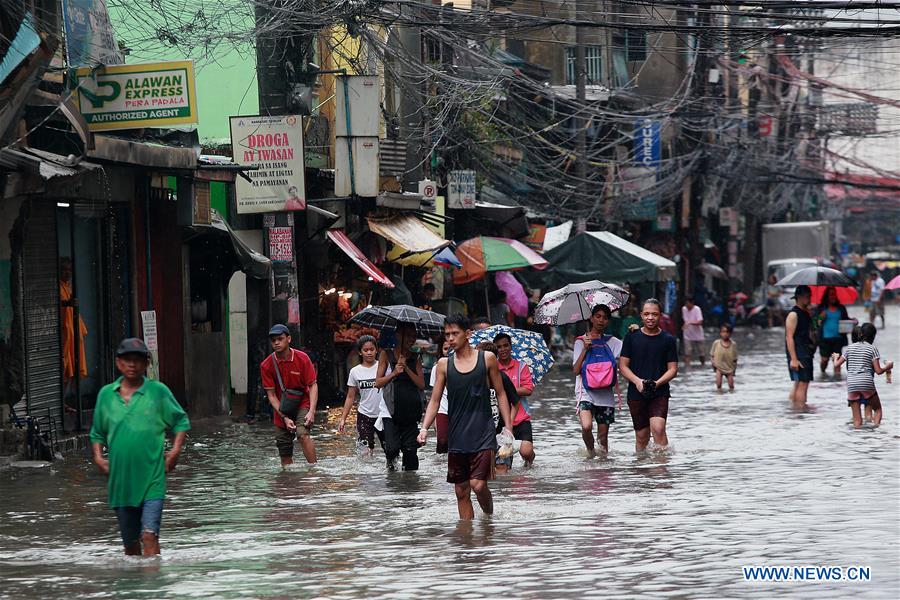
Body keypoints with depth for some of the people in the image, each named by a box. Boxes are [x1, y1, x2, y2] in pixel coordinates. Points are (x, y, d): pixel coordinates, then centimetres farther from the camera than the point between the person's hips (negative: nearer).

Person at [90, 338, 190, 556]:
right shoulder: (106, 394, 7)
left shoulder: (158, 391, -2)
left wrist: (175, 451, -5)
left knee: (149, 535, -15)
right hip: (120, 479, 4)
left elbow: (181, 421, 8)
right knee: (130, 541, 15)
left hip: (151, 479, -4)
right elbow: (97, 432, 19)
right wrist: (98, 456, 3)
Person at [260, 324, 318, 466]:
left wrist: (311, 412, -20)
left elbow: (313, 385, -8)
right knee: (285, 453, 2)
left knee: (302, 433, -29)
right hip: (282, 409, 2)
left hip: (302, 404, -2)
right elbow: (271, 395, -6)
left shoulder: (302, 358, -10)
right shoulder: (266, 366, -8)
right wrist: (284, 418, -16)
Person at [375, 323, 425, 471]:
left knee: (410, 450, -3)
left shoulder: (416, 358, 11)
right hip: (391, 410, -2)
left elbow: (421, 385, 2)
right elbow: (378, 383, 3)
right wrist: (394, 373, -11)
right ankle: (391, 467, 15)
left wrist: (406, 369, -8)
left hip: (410, 410, 2)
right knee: (392, 448, -13)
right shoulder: (386, 355, 5)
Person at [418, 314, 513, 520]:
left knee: (478, 484, -13)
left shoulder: (487, 358, 2)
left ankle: (490, 518, 13)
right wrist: (424, 428, -6)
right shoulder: (444, 364, 6)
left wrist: (508, 426, 1)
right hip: (457, 436, 3)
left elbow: (500, 394, 7)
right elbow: (435, 400, 7)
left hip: (483, 434, -3)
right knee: (461, 491, 5)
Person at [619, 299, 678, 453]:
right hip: (636, 394, 2)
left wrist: (657, 383, -14)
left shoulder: (668, 340, 4)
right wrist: (637, 381, -13)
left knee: (658, 427, -21)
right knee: (642, 436, 5)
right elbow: (623, 366, 5)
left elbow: (673, 369, 3)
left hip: (660, 393, -2)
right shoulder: (632, 338, 5)